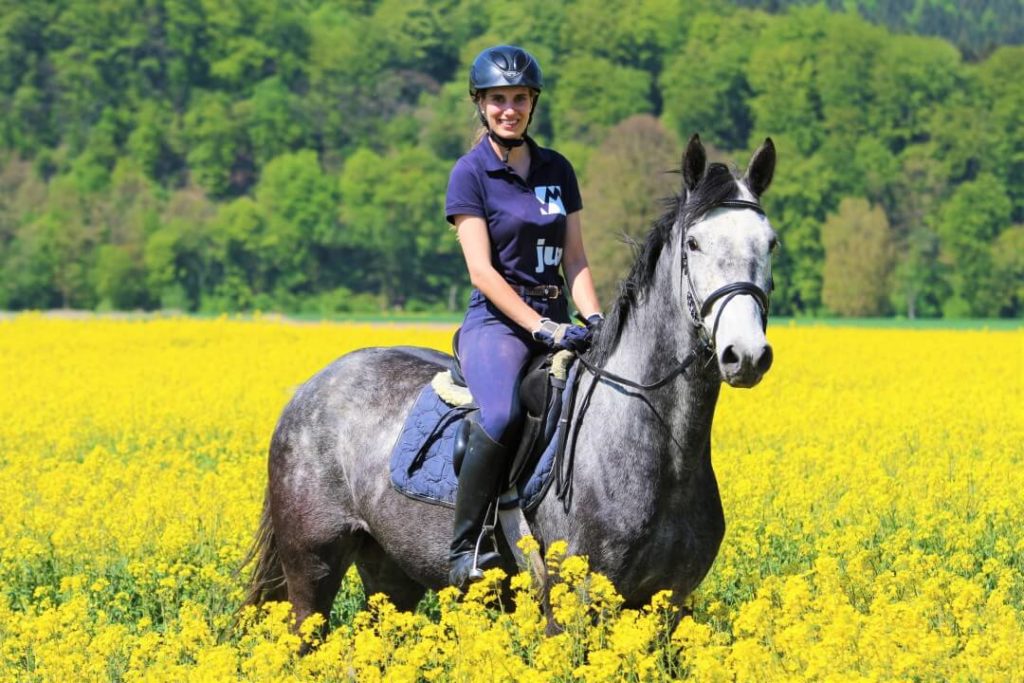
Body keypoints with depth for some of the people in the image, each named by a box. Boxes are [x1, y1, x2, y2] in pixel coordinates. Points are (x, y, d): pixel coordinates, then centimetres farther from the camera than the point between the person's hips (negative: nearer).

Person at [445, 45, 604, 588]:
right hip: (497, 320, -6)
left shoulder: (558, 170, 14)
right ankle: (465, 548, -28)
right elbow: (482, 271, -10)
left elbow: (575, 259, 11)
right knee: (501, 415, -35)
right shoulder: (471, 174, -2)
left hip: (557, 322, 6)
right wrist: (541, 327, -19)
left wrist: (593, 318, -8)